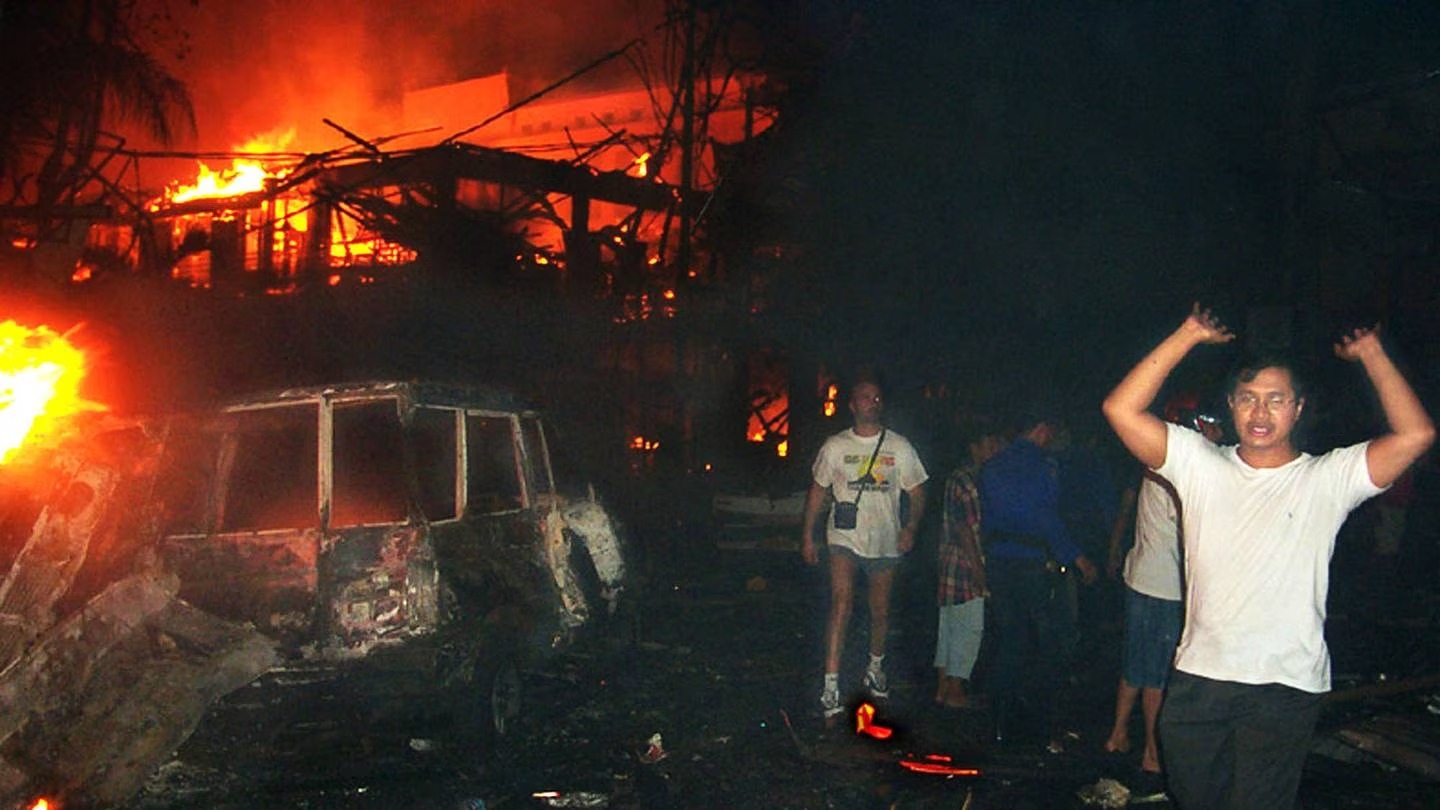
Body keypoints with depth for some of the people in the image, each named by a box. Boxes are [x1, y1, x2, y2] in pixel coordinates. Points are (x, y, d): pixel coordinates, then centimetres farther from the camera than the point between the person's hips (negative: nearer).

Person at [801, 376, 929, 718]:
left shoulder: (900, 447, 4)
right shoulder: (835, 446, 3)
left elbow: (917, 492, 7)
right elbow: (817, 491, 9)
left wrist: (911, 526, -11)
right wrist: (807, 535, 4)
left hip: (885, 542, 2)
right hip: (845, 538, -2)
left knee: (880, 610, 14)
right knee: (841, 604, -17)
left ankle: (876, 667, 39)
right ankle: (831, 685, -18)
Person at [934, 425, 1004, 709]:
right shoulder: (965, 480, -14)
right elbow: (965, 530, -18)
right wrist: (978, 569, -19)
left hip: (952, 566, 10)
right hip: (965, 565, -10)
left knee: (950, 625, 13)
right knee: (970, 626, -4)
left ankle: (942, 688, 20)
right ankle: (955, 691, 4)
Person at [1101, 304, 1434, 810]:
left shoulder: (1327, 479, -2)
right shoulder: (1200, 465, 2)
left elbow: (1416, 434, -14)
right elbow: (1121, 409, -7)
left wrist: (1371, 353, -10)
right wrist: (1189, 336, -7)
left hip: (1286, 687, -2)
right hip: (1198, 677, 2)